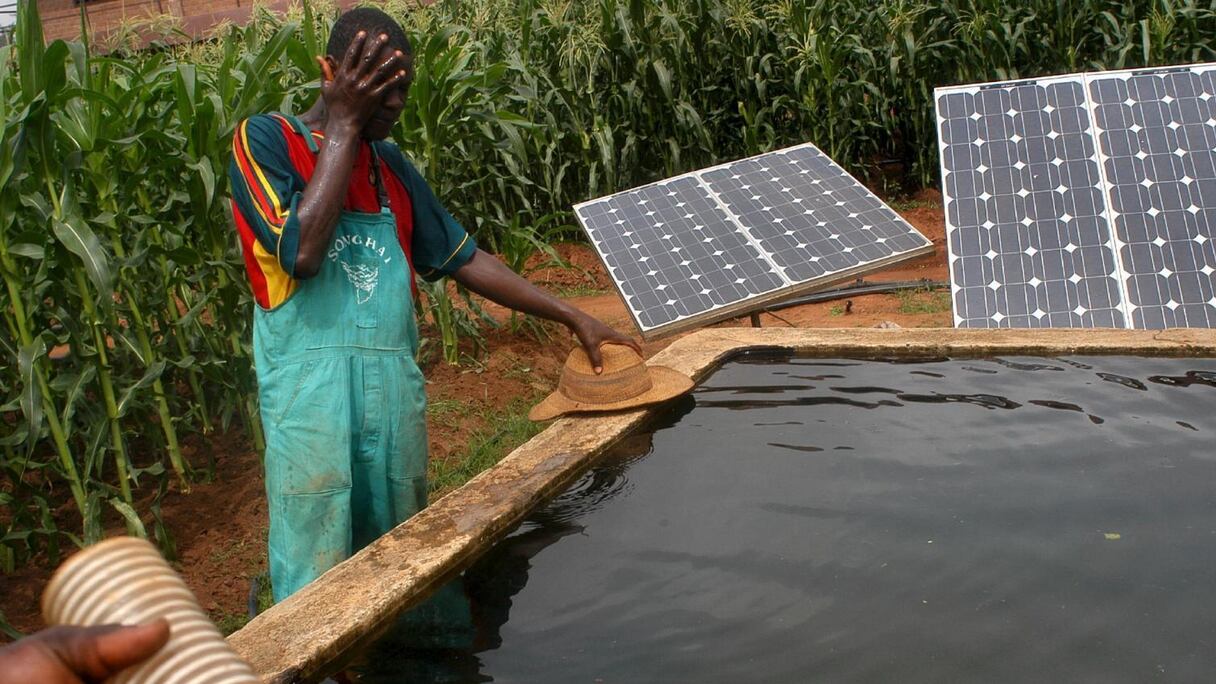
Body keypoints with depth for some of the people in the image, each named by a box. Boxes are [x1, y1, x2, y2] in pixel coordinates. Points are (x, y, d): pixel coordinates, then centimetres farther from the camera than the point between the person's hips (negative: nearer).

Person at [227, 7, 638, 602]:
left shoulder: (389, 164, 14)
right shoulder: (266, 140, -3)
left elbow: (460, 258, 17)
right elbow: (303, 252, -18)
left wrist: (572, 317, 13)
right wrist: (343, 125, -11)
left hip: (395, 390, 6)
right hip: (311, 393, -5)